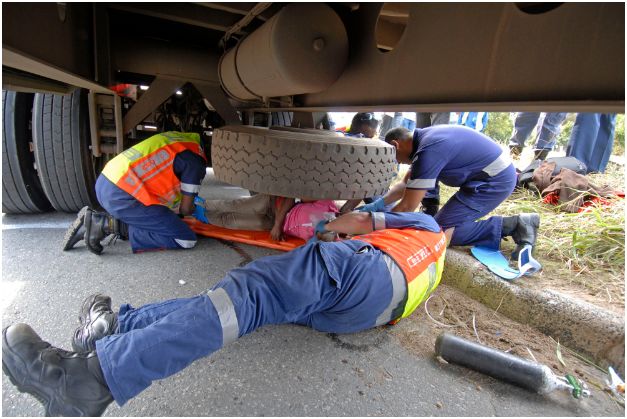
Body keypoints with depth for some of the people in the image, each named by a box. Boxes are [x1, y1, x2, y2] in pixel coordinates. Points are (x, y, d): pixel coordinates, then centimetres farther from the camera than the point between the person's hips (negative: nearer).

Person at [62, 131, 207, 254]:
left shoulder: (175, 136, 18)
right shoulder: (195, 161, -4)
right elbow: (185, 209, 1)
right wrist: (191, 209, 25)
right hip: (121, 196, -9)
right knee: (187, 240, -6)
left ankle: (99, 219, 12)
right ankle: (110, 225, -7)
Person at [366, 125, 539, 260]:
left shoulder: (428, 151, -26)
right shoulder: (424, 139, 5)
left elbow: (407, 207, -25)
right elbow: (406, 184, 10)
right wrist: (378, 204, -2)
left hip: (496, 180, -10)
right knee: (448, 225, 10)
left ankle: (512, 225, -3)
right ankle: (515, 225, 12)